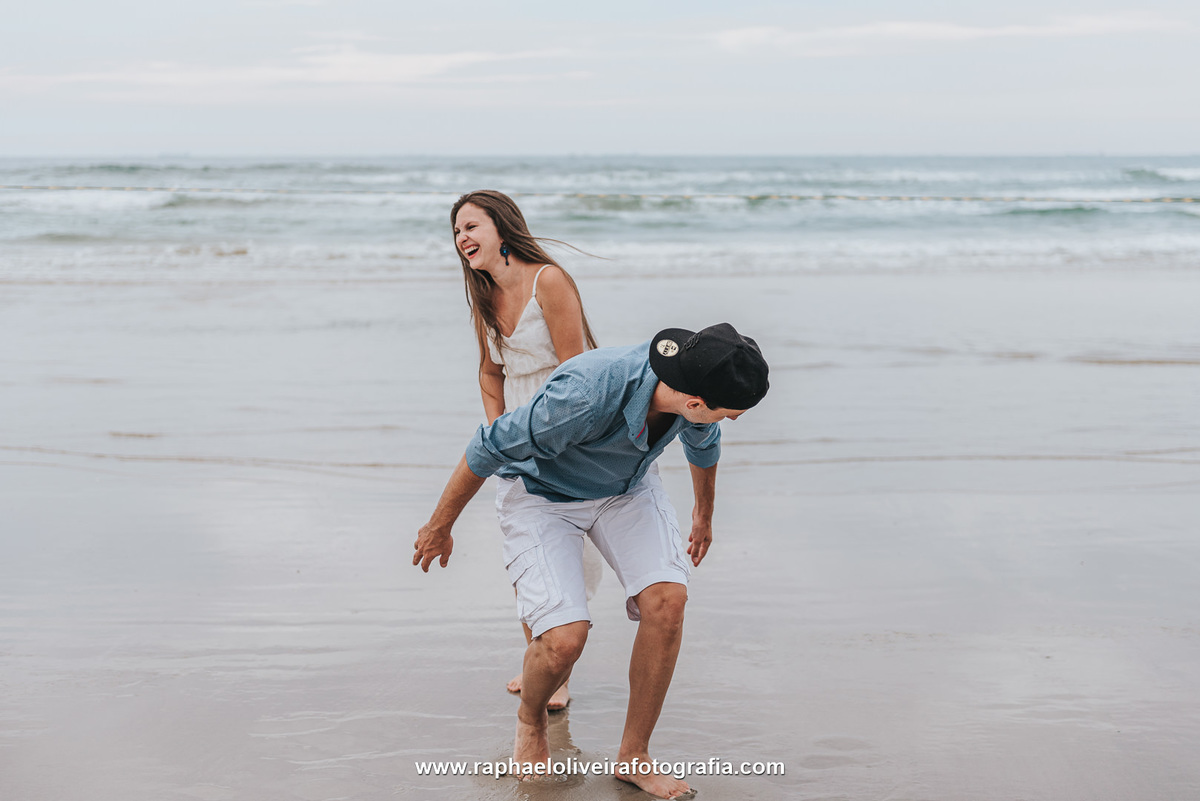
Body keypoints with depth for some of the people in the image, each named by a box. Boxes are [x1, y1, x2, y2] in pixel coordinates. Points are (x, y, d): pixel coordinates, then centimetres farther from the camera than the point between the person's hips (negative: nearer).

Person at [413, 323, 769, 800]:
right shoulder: (585, 394, -41)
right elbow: (489, 449, -25)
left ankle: (633, 757, -1)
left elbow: (702, 442, 6)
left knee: (667, 599, -19)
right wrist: (440, 527, -12)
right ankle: (530, 718, 17)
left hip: (626, 487, 5)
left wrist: (704, 513, 24)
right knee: (564, 639, -21)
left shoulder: (697, 381, -21)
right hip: (542, 493, -5)